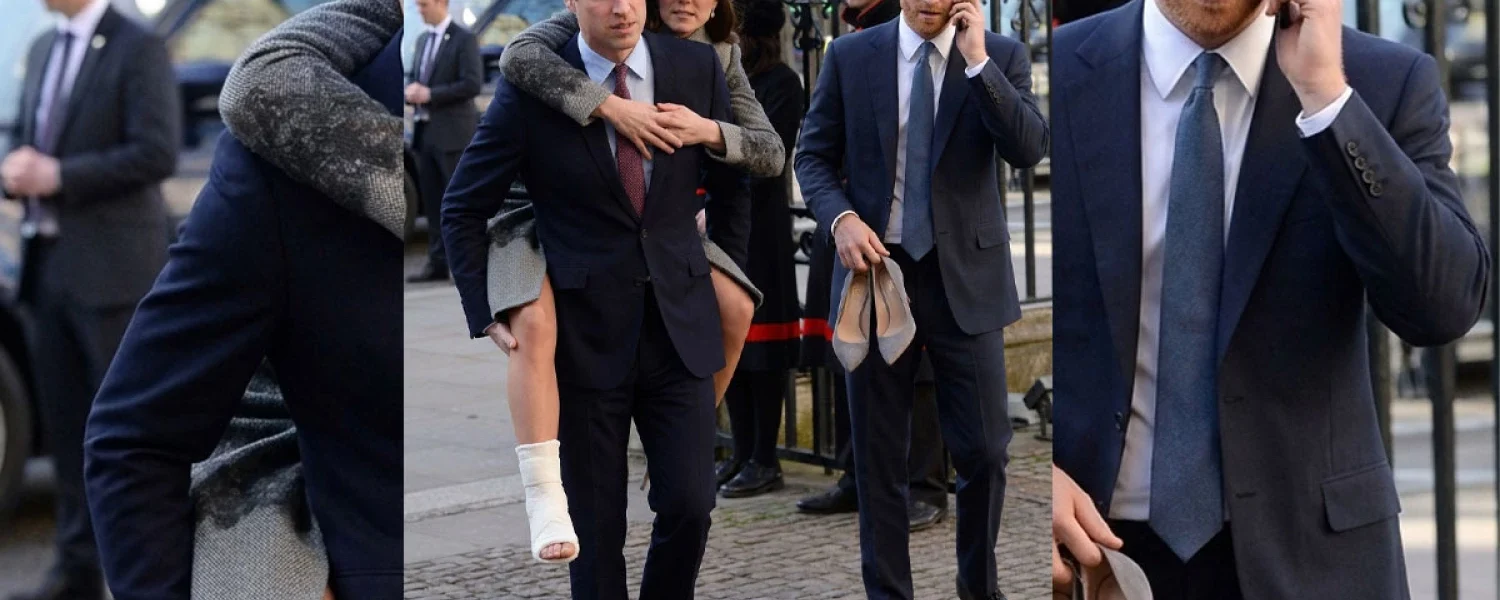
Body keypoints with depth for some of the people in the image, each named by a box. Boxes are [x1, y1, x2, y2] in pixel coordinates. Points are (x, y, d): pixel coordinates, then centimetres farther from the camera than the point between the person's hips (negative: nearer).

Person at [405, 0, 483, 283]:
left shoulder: (464, 39, -6)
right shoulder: (422, 39, 17)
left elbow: (472, 84, -14)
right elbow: (412, 76, 22)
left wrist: (430, 94, -16)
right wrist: (411, 90, -2)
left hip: (452, 134, -7)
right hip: (425, 131, 7)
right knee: (432, 202, 8)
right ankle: (437, 263, 12)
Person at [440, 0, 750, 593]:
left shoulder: (697, 67, -1)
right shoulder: (530, 88, -8)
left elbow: (730, 188, 13)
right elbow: (462, 210, 1)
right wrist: (487, 316, -4)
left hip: (681, 327, 2)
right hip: (585, 336, -2)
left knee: (689, 504, -3)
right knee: (596, 523, 5)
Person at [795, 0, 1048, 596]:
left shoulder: (1002, 55, 0)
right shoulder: (850, 56, 2)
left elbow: (1029, 149, -13)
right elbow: (814, 154, 6)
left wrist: (977, 61, -19)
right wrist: (840, 217, -12)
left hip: (965, 277, -1)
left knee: (984, 449, 2)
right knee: (878, 456, 8)